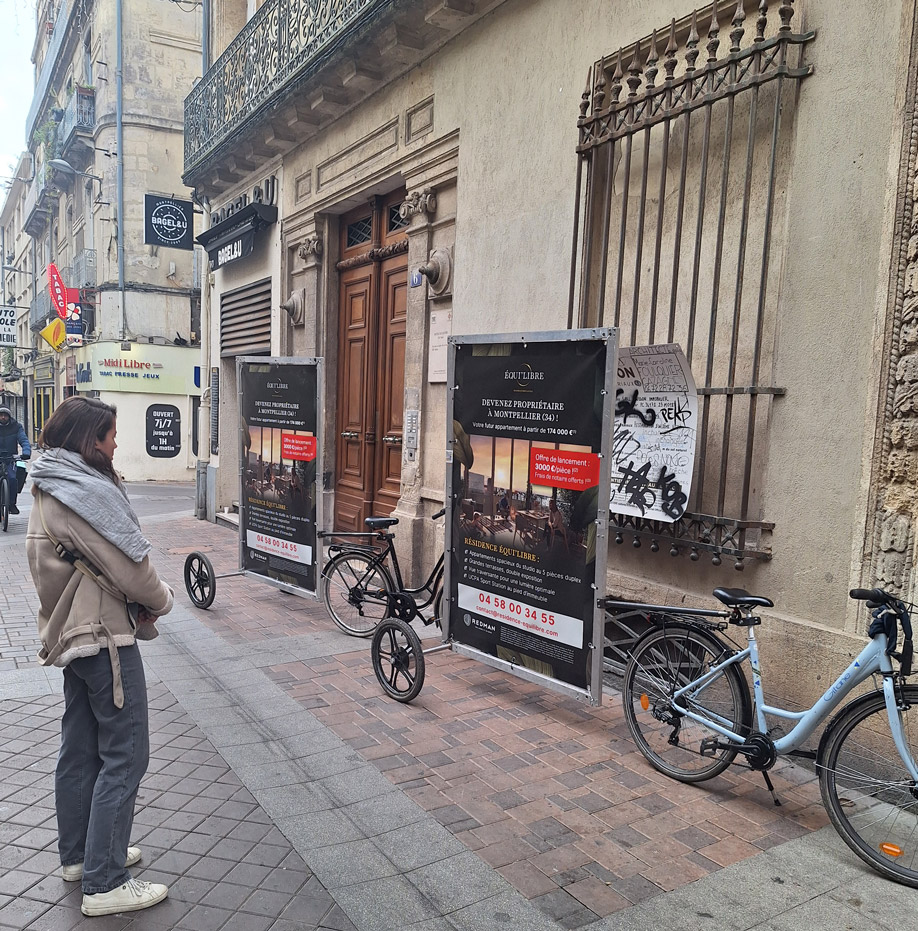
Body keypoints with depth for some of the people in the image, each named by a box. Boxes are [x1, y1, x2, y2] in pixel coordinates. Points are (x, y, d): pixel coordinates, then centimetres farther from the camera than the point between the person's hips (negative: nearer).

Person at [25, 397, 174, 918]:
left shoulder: (50, 490, 10)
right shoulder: (87, 491, -21)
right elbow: (129, 564, -21)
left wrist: (145, 596, 4)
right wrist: (161, 599, -1)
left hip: (71, 633, 10)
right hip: (105, 636, -10)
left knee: (80, 748, 19)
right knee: (124, 757, -2)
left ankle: (78, 855, 34)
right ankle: (104, 885, 6)